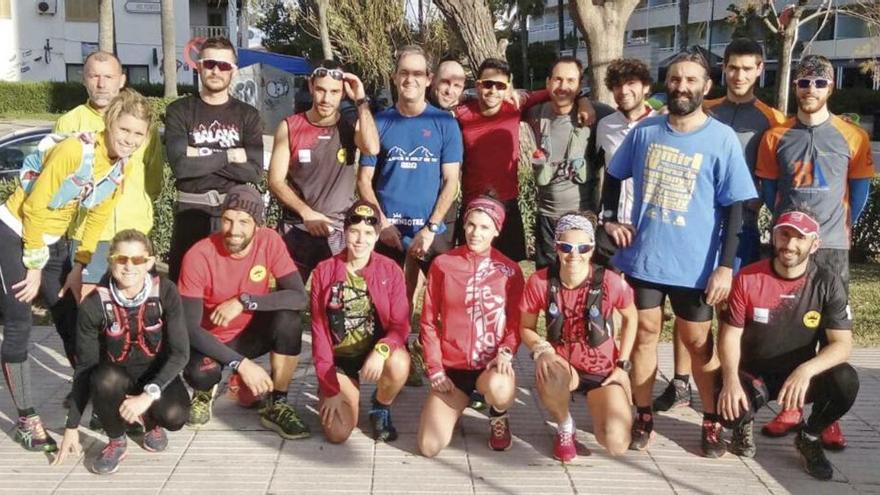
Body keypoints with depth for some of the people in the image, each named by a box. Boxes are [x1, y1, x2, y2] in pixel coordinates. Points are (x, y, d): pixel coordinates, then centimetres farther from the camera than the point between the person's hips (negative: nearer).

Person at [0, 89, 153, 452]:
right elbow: (34, 207, -23)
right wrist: (35, 266, -16)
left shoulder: (120, 169, -3)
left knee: (71, 321, 10)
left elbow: (96, 221, 5)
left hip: (53, 241, 7)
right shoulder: (75, 150, -27)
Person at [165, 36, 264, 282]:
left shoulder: (247, 115, 6)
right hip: (191, 210, -1)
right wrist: (228, 156, -10)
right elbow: (181, 165, -13)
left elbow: (254, 170, -8)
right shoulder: (179, 111, 2)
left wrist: (201, 157, -11)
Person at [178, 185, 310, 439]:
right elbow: (190, 327, -25)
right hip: (211, 341, -2)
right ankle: (204, 393, 6)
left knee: (288, 319, -28)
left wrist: (244, 301, -33)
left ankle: (277, 406, -11)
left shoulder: (270, 241, -17)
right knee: (201, 373, -34)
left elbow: (299, 297, -22)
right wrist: (242, 363, -32)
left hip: (251, 334, 2)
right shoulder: (198, 256, -24)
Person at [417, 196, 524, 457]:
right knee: (430, 448, -12)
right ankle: (455, 403, 23)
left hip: (491, 364, -1)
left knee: (500, 390, -40)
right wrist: (435, 369, -4)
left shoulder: (509, 270, -1)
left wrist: (505, 352, -19)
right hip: (451, 365, 1)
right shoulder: (442, 265, -1)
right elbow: (428, 321, 2)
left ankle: (498, 418, 1)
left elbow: (516, 322, 1)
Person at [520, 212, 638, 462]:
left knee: (617, 445, -20)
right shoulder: (540, 282, -16)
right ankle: (565, 427, -3)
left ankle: (599, 406, 19)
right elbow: (526, 327, 0)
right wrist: (541, 350, -21)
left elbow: (631, 318, 3)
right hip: (562, 365, 0)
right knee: (549, 378, -39)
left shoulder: (610, 282, -18)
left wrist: (623, 364, -1)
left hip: (603, 370, 0)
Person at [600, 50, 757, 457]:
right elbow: (614, 176, 17)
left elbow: (734, 207, -7)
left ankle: (712, 421, 25)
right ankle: (643, 418, 23)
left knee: (698, 342, 9)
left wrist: (726, 266, -12)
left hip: (694, 264, -2)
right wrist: (609, 219, 5)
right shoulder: (644, 132, 1)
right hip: (642, 257, 2)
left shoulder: (722, 139, -7)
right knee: (645, 334, 10)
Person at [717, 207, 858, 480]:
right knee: (729, 407, -33)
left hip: (800, 375, 1)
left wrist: (806, 370, -35)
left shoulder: (828, 283, -11)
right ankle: (744, 423, 10)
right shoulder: (748, 278, -12)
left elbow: (842, 343, -16)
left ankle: (809, 437, 2)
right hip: (752, 374, -1)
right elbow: (730, 336, -9)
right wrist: (731, 380, -27)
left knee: (845, 381, -29)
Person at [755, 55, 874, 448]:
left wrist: (841, 228, 6)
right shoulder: (776, 137, 4)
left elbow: (860, 189, 7)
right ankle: (791, 408, 17)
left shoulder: (852, 137, 1)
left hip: (831, 247, -1)